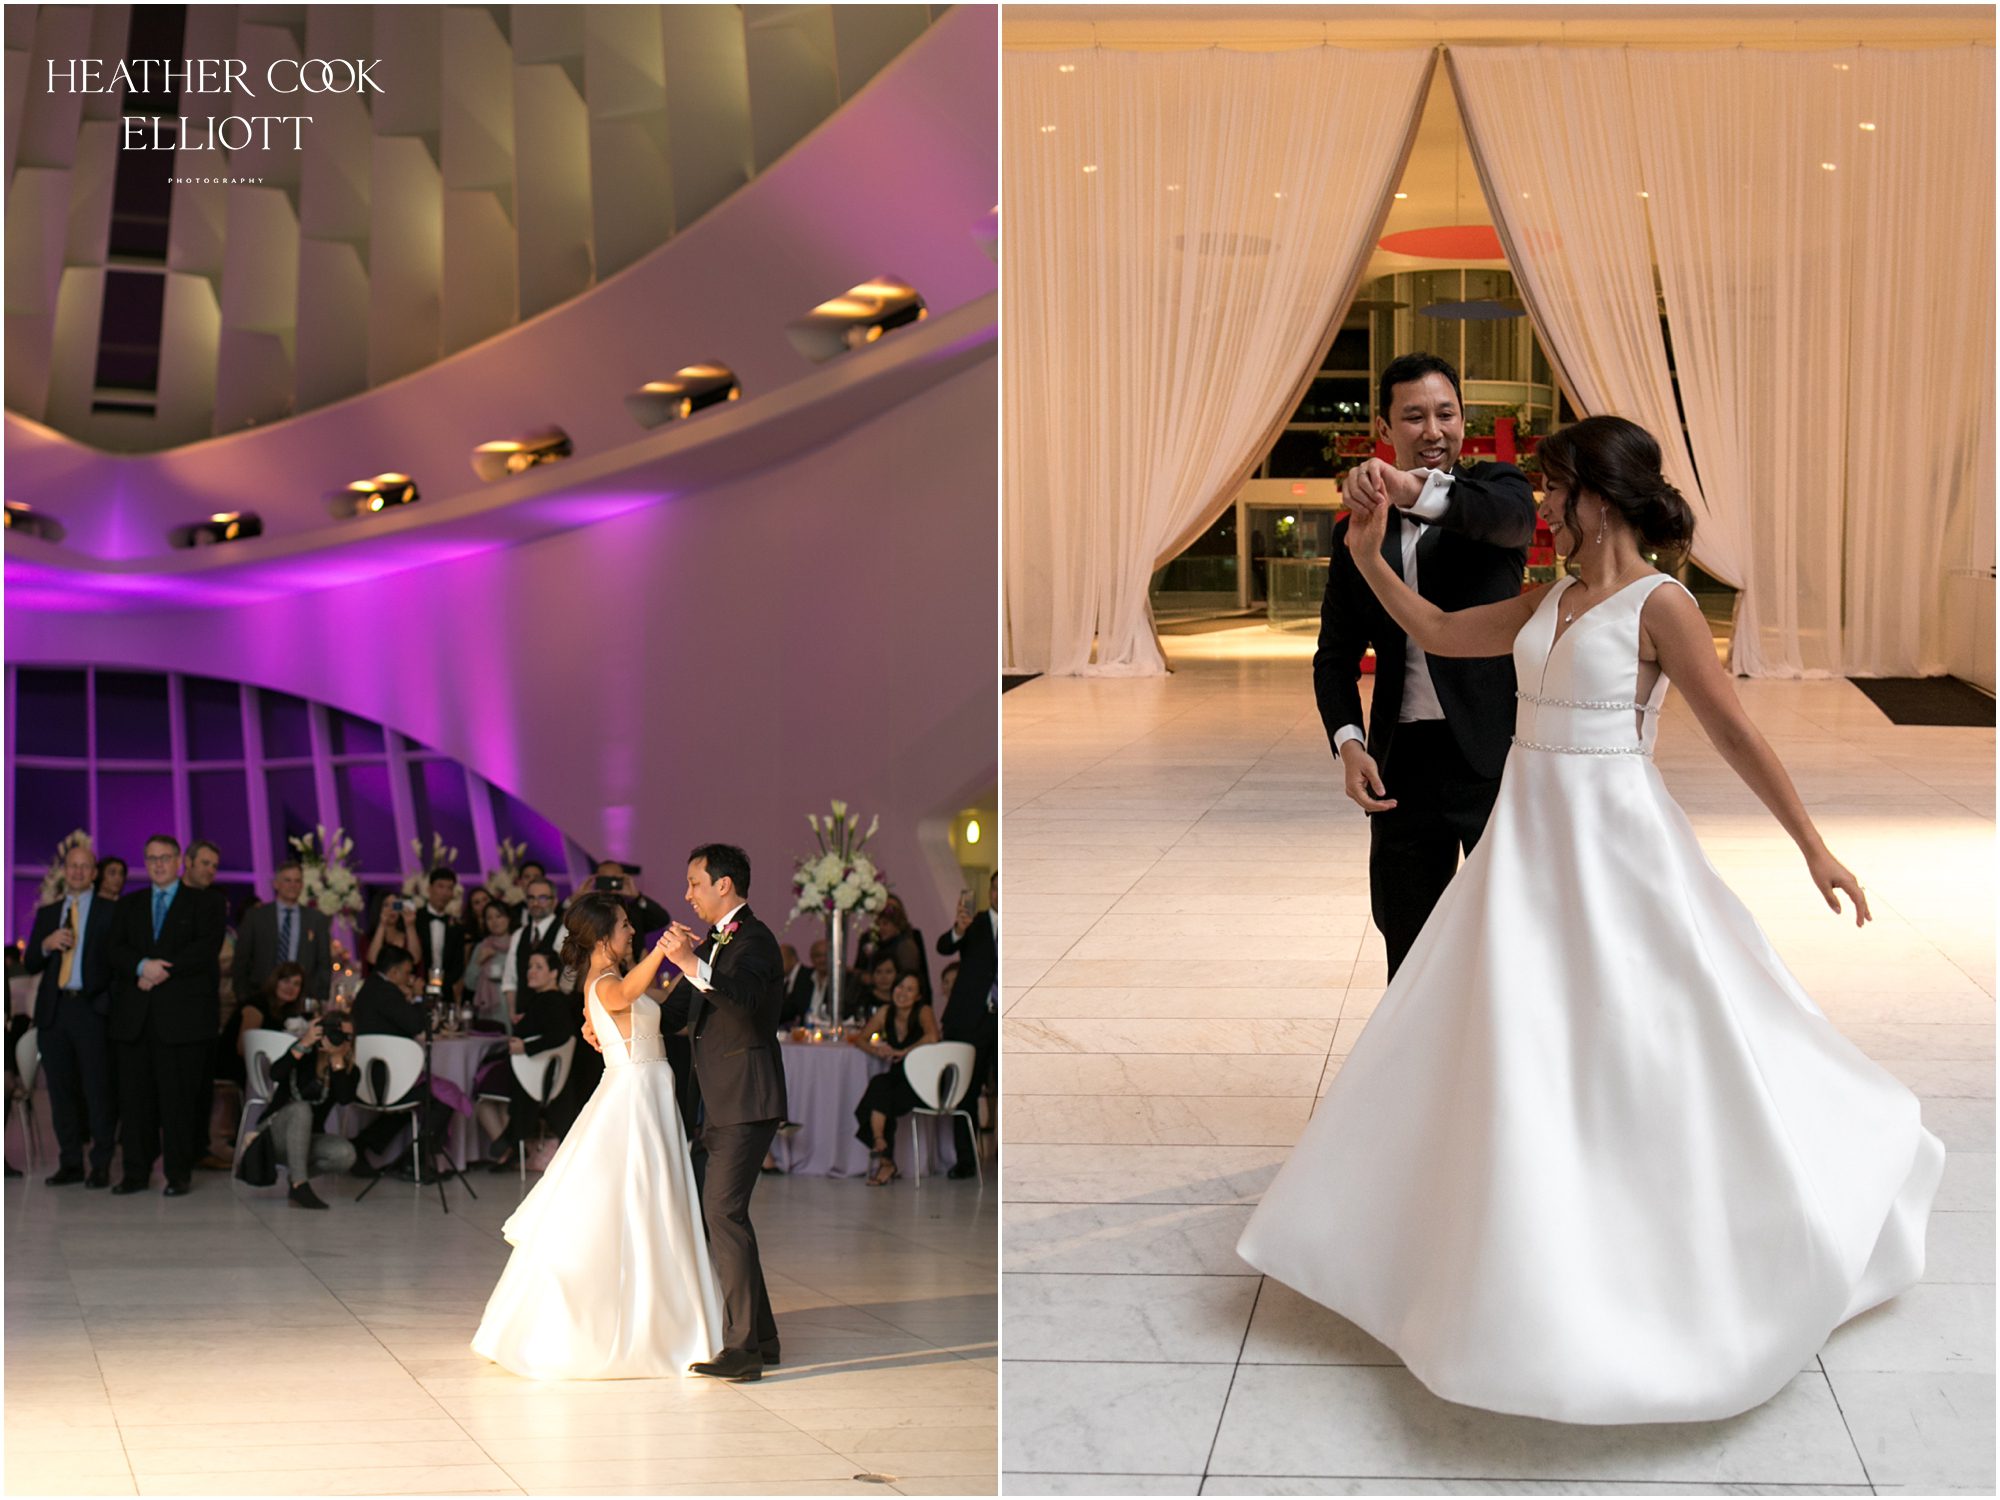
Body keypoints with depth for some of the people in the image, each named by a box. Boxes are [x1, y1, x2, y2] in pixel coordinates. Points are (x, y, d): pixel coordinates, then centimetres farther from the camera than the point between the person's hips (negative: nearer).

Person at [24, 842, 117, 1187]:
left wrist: (114, 1000, -13)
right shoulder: (47, 913, 17)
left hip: (92, 1008, -4)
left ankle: (101, 1167, -1)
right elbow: (31, 965, 14)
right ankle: (70, 1164, 12)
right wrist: (46, 944, -5)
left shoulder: (111, 911, 4)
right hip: (54, 1010, 4)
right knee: (61, 1090, 6)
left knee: (98, 1090, -5)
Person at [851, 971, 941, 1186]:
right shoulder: (885, 1012, 6)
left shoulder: (923, 1012, -8)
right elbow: (860, 1039, 12)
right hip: (898, 1078, 5)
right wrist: (878, 1051, -8)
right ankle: (886, 1162, -21)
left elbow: (932, 1037, -28)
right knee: (878, 1084, -27)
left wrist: (902, 1052, -19)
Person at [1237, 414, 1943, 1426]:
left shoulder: (1659, 604, -12)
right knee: (1504, 1045, 11)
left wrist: (1812, 845, -11)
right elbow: (1440, 634, 19)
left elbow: (1733, 731, -11)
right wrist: (1369, 559, 10)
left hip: (1614, 846, -8)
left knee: (1655, 1045, -2)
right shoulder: (1550, 601, 9)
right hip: (1530, 844, 8)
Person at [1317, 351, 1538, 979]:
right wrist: (1348, 744, -7)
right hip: (1403, 764, 4)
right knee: (1408, 950, 11)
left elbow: (1511, 514, -27)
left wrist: (1417, 492, -46)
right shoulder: (1360, 527, 10)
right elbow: (1337, 652, 11)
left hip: (1494, 755, -4)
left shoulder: (1492, 487, 0)